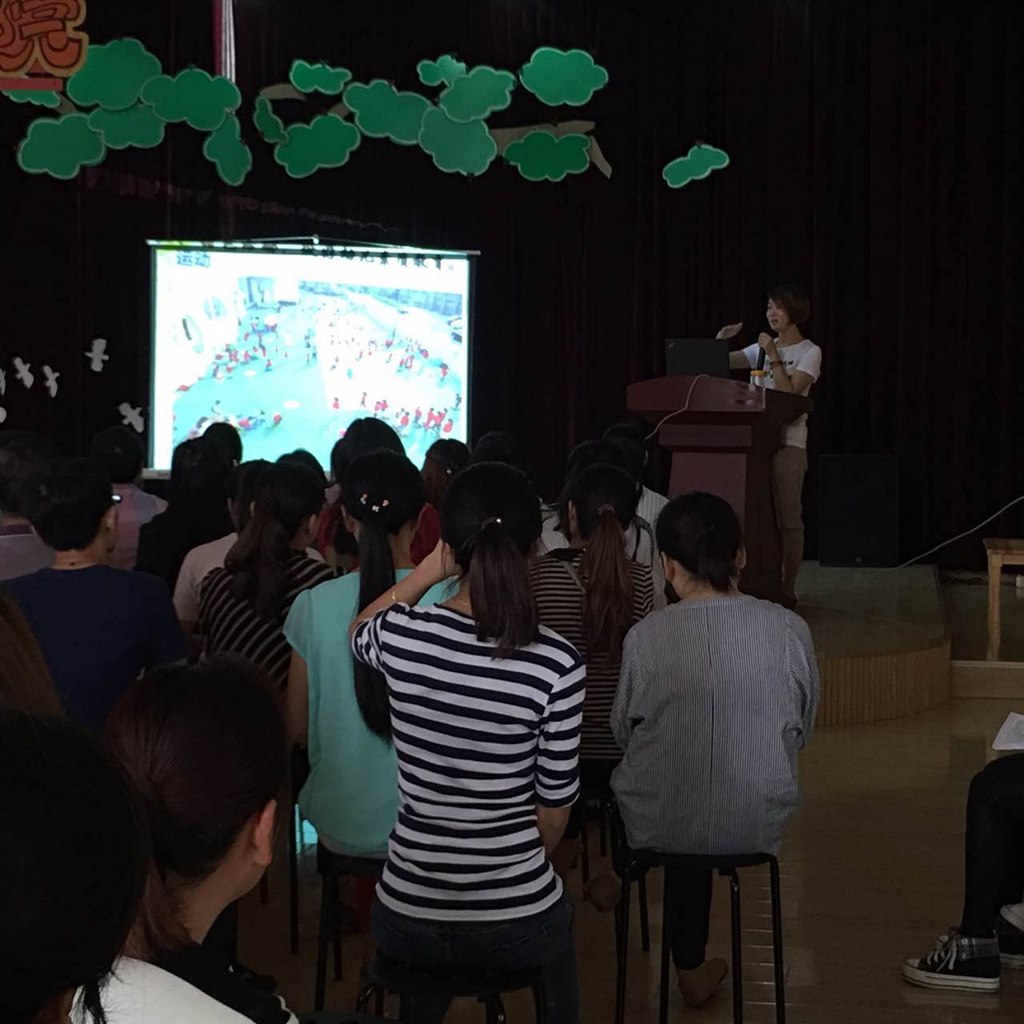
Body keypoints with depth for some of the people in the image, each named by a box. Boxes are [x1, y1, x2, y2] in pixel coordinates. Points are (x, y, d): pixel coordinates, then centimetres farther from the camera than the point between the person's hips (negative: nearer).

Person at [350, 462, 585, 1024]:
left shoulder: (401, 635, -13)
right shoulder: (556, 663, -18)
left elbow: (358, 630, 15)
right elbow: (555, 805, -6)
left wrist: (429, 569, 4)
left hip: (407, 916, 1)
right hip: (519, 919, -1)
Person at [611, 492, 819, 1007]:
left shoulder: (645, 637, -17)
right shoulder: (789, 630, -14)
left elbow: (623, 732, -2)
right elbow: (801, 731, 1)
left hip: (659, 828, -1)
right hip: (757, 825, 1)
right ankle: (691, 965, 46)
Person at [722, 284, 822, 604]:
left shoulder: (810, 352, 0)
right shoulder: (763, 347, 16)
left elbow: (791, 392, -11)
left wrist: (774, 357, -12)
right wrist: (720, 341, -5)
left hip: (788, 441, -5)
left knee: (787, 518, -4)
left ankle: (787, 588, 1)